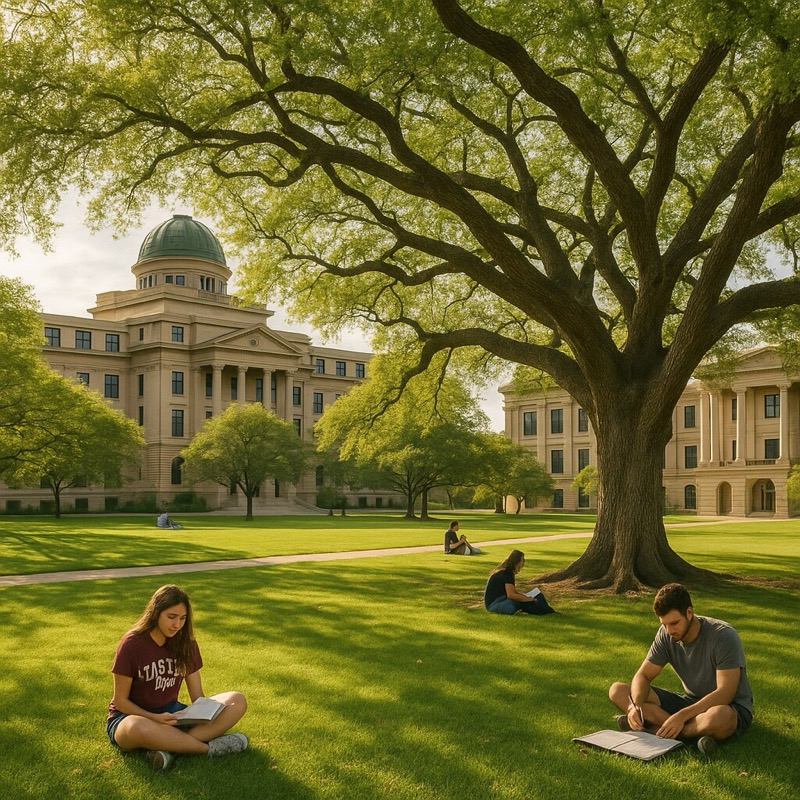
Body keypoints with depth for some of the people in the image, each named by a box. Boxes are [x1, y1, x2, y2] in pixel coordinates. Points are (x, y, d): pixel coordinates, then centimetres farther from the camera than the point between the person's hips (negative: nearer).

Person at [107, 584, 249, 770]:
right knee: (139, 729, -45)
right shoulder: (131, 645, -14)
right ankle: (209, 747, -27)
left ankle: (170, 747, -33)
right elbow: (121, 701, -11)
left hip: (170, 713, 5)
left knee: (237, 702, -17)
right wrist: (155, 718, -27)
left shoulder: (185, 643, 0)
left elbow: (198, 697, 1)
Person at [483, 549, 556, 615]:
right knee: (522, 601, -20)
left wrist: (527, 596, 4)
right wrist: (528, 599, -15)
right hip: (493, 604, -10)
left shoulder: (506, 571, 12)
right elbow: (511, 595, -24)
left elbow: (513, 592, 16)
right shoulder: (507, 573, -18)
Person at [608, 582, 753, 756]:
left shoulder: (724, 636, -22)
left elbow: (725, 693, -28)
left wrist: (682, 716, -37)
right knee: (617, 691, -11)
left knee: (720, 717, -46)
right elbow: (643, 675, -4)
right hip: (690, 702, 6)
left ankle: (655, 726, -25)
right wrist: (636, 705, -26)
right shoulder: (666, 635, -7)